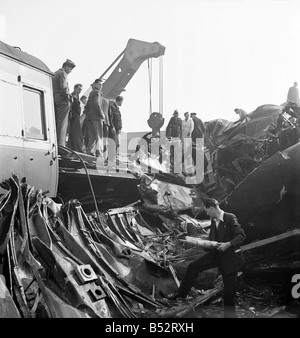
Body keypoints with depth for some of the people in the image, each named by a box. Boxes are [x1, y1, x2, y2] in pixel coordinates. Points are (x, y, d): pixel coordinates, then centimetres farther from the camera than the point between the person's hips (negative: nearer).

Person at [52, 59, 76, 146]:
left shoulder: (55, 73, 24)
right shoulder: (63, 73, -4)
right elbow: (63, 87, -18)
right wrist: (68, 96, -7)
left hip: (54, 97, 9)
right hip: (62, 98, -9)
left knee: (55, 121, 7)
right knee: (63, 122, -10)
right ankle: (61, 143, -14)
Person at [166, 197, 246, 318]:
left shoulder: (230, 218, -17)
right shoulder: (213, 220, 6)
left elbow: (242, 236, -19)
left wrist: (228, 244, -27)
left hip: (230, 256, -6)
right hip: (216, 253, 7)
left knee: (229, 290, 4)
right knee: (193, 266, -1)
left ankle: (229, 313, 24)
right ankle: (181, 293, 12)